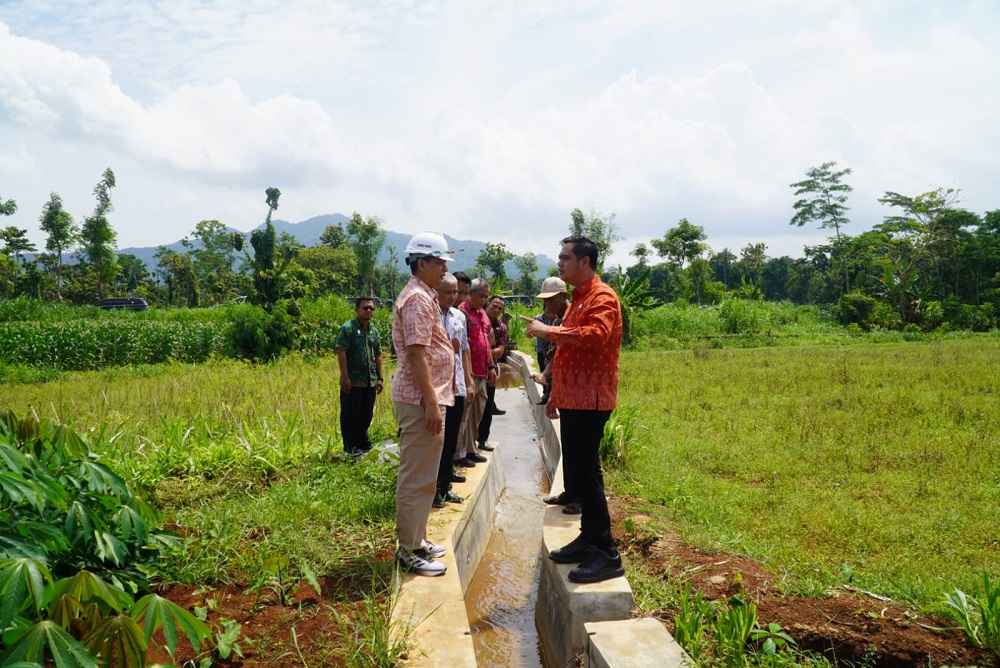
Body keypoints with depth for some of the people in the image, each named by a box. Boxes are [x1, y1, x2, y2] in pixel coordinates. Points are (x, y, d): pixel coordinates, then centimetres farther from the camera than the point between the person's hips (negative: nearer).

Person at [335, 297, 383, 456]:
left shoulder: (374, 330, 14)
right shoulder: (348, 328, -7)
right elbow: (340, 352, -14)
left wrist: (380, 378, 15)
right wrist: (345, 376, -19)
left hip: (370, 381, 7)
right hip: (352, 381, -7)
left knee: (366, 414, 14)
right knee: (350, 414, 2)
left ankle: (363, 443, 29)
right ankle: (350, 447, 12)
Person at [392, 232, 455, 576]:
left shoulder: (424, 296, 17)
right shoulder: (418, 299, -15)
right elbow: (416, 354, -22)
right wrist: (431, 403, -23)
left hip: (425, 396, 11)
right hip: (421, 399, -11)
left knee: (421, 475, 17)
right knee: (417, 477, -2)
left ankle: (416, 539, 29)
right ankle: (409, 550, 8)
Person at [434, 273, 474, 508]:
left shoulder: (460, 316, 13)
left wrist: (469, 378, 15)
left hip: (457, 387, 6)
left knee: (451, 438, 12)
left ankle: (445, 485, 24)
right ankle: (433, 489, 13)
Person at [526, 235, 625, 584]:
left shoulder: (602, 298, -12)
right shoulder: (578, 299, 20)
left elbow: (596, 335, -32)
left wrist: (548, 330, -26)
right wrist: (555, 396, 23)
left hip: (589, 401, -10)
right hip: (572, 400, 10)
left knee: (586, 474, -9)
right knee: (576, 472, 14)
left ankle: (607, 556, -2)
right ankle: (589, 538, 26)